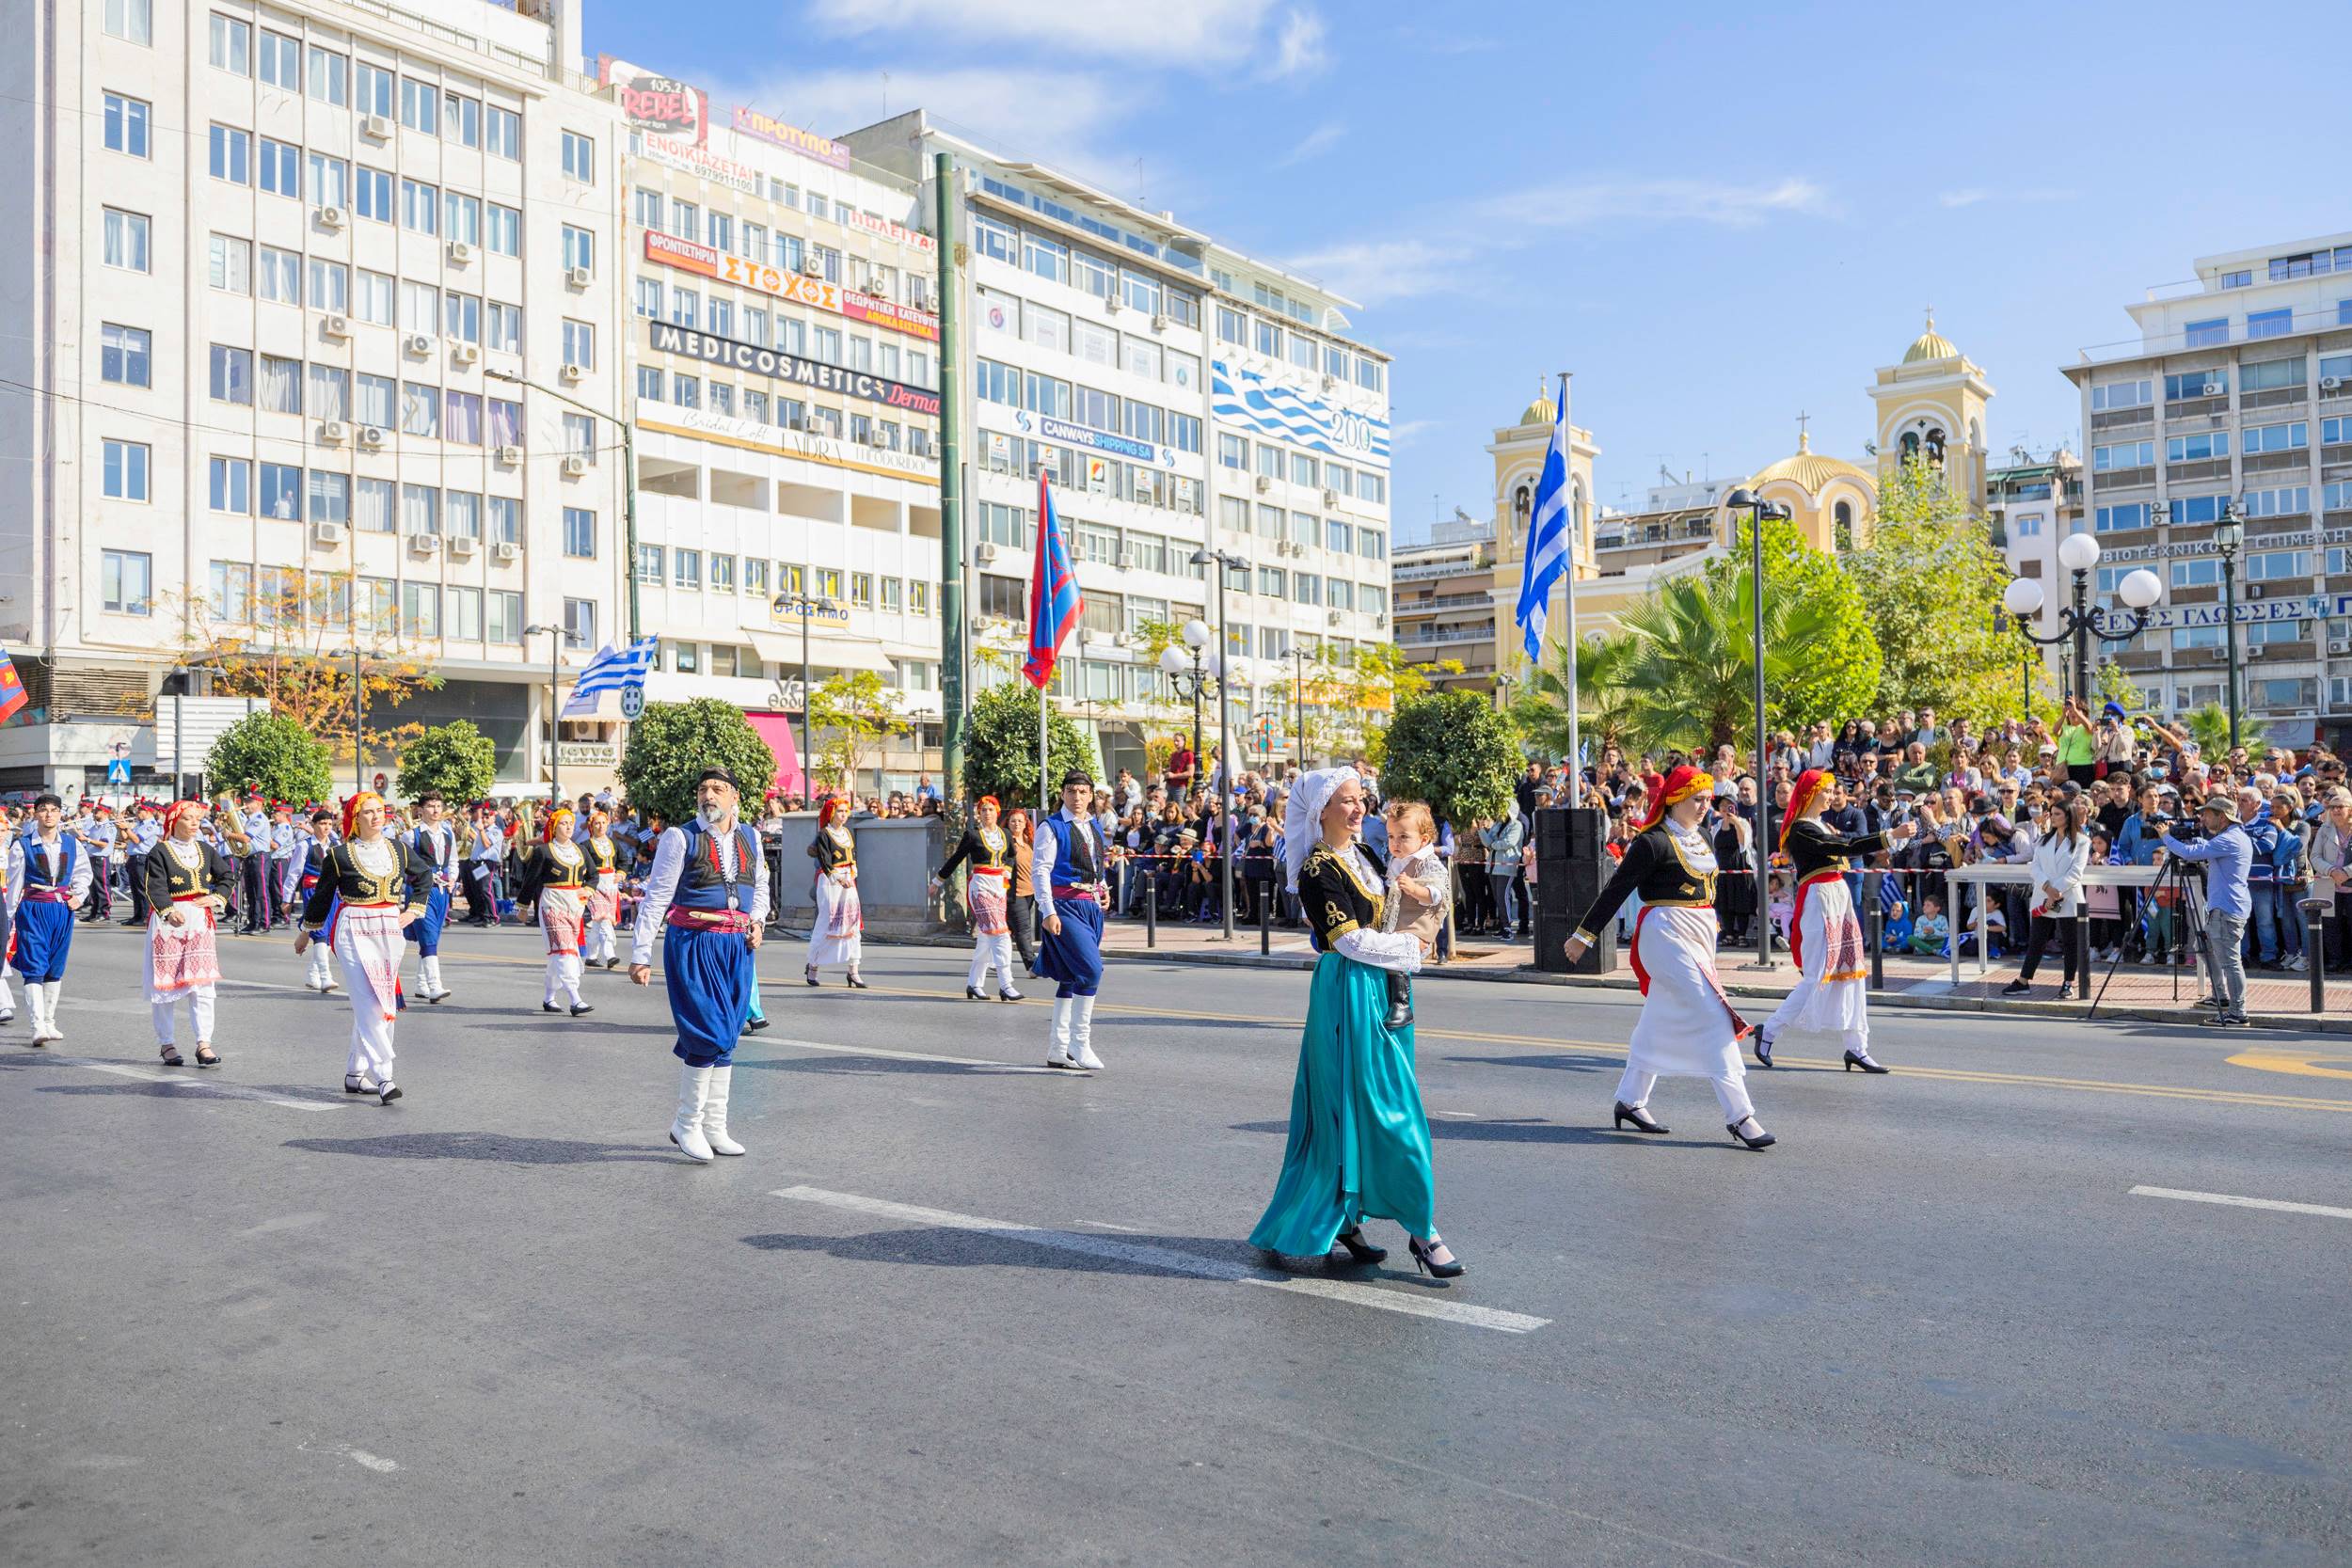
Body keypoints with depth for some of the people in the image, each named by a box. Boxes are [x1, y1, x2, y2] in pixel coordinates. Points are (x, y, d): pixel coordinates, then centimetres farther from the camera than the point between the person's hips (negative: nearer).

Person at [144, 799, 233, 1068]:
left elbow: (227, 876, 20)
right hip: (167, 920, -4)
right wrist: (169, 912, -29)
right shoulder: (160, 852, -4)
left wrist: (218, 897, 2)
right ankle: (165, 1043, 15)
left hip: (200, 920, 4)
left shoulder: (205, 850, 12)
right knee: (165, 983, 4)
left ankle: (204, 1043, -3)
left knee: (202, 982, -2)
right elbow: (155, 888, -14)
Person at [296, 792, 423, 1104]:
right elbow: (321, 894, 10)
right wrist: (305, 932, 19)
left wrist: (413, 910, 12)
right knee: (369, 1002, -14)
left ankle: (355, 1073, 21)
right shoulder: (340, 854, -2)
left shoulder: (397, 849, 8)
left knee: (384, 1004, 7)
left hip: (390, 930, 5)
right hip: (354, 932, -5)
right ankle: (383, 1078, -19)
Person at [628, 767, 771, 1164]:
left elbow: (760, 885, 26)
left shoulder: (749, 836, 11)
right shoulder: (680, 837, -5)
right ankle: (687, 1124, 5)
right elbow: (656, 897, -6)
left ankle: (713, 1127, 19)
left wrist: (757, 921, 6)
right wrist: (640, 955, -11)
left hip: (737, 945, 6)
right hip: (693, 944, -5)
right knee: (708, 1033, -11)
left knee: (727, 1037, 9)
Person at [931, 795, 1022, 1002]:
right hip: (981, 885, -6)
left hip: (1000, 886, 6)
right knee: (999, 934, -16)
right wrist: (937, 881, 12)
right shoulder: (972, 835, -3)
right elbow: (955, 859, 5)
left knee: (985, 938, 10)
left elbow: (1012, 856, 28)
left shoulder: (1005, 835, 11)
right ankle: (1005, 986, -18)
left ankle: (973, 984, 21)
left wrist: (1007, 869, 9)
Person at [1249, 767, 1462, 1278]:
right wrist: (1409, 947, -4)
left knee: (1357, 1113, 12)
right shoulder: (1317, 870, -13)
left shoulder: (1364, 857, 12)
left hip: (1381, 991, 9)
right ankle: (1422, 1231, 1)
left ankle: (1344, 1220, 22)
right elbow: (1351, 940, -16)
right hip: (1348, 994, -9)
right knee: (1384, 1114, -5)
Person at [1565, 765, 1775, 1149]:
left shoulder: (1701, 839, 14)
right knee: (1715, 1017, -13)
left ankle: (1630, 1101, 24)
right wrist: (1583, 935, -8)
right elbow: (1616, 890, -11)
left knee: (1661, 1020, 14)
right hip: (1667, 935, -9)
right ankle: (1740, 1116, -12)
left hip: (1699, 937, 9)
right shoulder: (1653, 842, -13)